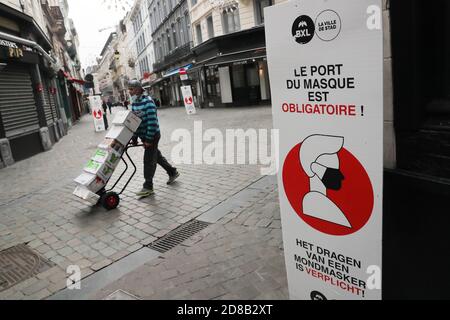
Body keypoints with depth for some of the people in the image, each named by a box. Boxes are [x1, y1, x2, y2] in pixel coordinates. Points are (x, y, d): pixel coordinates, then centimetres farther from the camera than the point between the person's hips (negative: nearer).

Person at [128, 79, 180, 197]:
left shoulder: (148, 102, -19)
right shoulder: (134, 103, 7)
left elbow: (152, 122, -23)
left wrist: (149, 139, -23)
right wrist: (134, 138, 8)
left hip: (152, 135, -8)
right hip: (143, 135, 9)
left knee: (149, 160, -6)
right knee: (156, 155, 19)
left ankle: (148, 187, 2)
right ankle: (172, 172, 37)